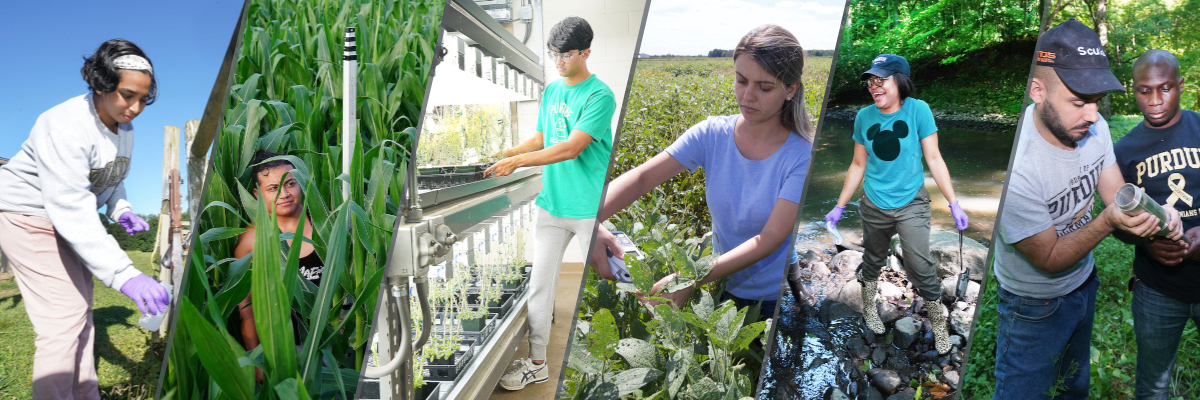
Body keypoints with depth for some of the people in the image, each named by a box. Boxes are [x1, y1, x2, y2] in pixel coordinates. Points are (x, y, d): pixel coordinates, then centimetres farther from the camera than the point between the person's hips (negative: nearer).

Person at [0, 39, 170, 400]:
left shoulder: (123, 127, -3)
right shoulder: (67, 126, -31)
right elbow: (71, 210, -39)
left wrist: (121, 210, -8)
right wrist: (125, 275, -47)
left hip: (69, 220, 9)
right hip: (29, 217, -9)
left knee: (80, 313, 14)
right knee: (63, 320, -15)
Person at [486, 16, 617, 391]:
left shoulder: (600, 96, -13)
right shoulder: (551, 90, 11)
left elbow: (571, 148, -20)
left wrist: (517, 162, -21)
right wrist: (504, 153, 4)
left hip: (590, 208, -6)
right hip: (551, 203, 6)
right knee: (539, 282, 7)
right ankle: (536, 363, 18)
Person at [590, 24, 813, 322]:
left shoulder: (803, 157, -18)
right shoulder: (712, 135, -8)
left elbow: (770, 239, -25)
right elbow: (641, 178, -17)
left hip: (781, 302, -3)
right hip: (725, 292, 3)